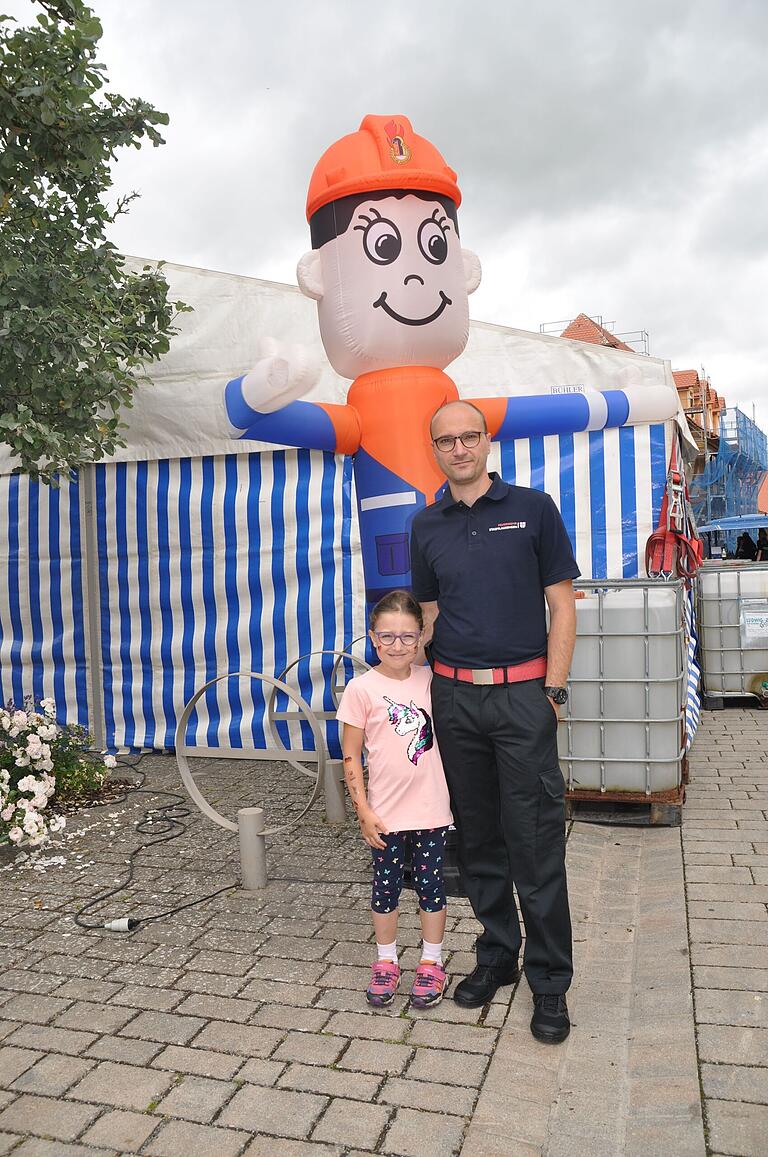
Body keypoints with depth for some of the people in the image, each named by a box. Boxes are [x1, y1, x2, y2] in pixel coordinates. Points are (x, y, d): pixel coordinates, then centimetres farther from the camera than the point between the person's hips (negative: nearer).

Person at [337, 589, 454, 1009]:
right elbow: (351, 755, -5)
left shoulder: (430, 680, -2)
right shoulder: (361, 688, -10)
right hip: (385, 812, -2)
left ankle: (431, 962, 31)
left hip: (431, 808, 2)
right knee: (386, 886, 13)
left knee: (431, 884, 13)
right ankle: (386, 962, 32)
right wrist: (363, 809, -8)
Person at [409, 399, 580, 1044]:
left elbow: (562, 606, -1)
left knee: (536, 844, 0)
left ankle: (550, 981, 15)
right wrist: (426, 688, 7)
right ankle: (497, 955, 30)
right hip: (454, 697, 4)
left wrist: (553, 691, -7)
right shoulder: (427, 527, 10)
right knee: (478, 839, 13)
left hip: (522, 694, -3)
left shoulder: (533, 509, 0)